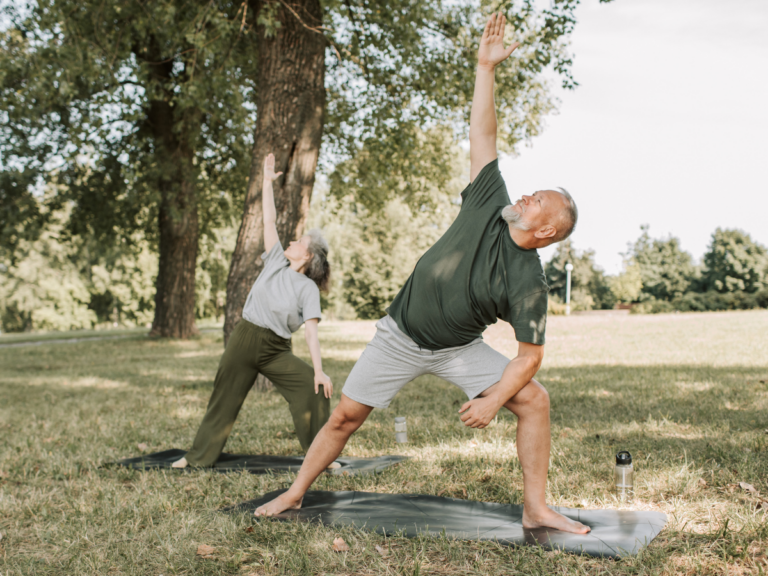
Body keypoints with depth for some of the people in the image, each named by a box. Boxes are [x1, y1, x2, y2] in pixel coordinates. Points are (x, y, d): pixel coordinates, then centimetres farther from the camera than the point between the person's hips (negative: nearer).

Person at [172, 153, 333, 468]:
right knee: (224, 399, 10)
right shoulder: (275, 261, 4)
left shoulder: (308, 289, -6)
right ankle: (199, 456, 26)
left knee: (314, 388, -20)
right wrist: (267, 181, 4)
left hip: (276, 350, -3)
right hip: (244, 339, 3)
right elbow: (269, 220, 4)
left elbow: (311, 331, -13)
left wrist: (319, 370, -23)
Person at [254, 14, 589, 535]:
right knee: (346, 415, 3)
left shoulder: (530, 284, -20)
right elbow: (483, 135, -12)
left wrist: (494, 399, -27)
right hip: (401, 336, 2)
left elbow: (530, 355, -16)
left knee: (534, 399, -17)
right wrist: (486, 67, -17)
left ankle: (536, 509, -5)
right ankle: (295, 493, 22)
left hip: (459, 350, -1)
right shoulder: (490, 205, -13)